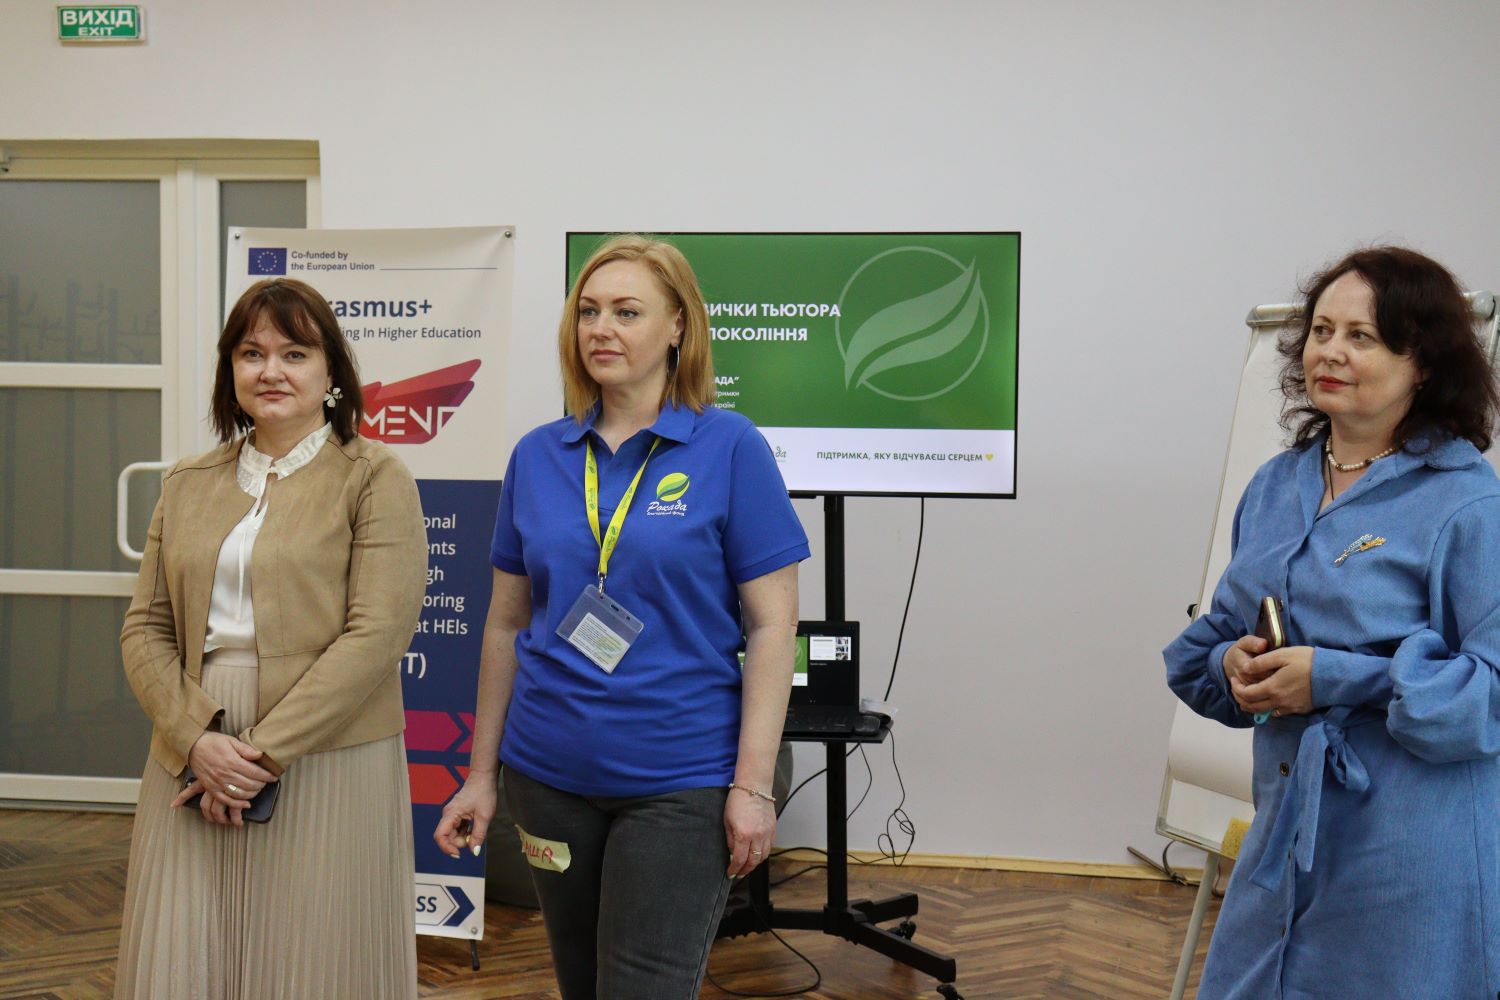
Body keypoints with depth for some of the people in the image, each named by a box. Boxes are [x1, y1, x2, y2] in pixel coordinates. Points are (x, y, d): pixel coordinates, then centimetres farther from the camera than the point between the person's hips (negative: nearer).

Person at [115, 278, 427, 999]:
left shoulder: (374, 478, -1)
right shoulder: (188, 485, 14)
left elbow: (377, 633, -11)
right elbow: (144, 628, 9)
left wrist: (264, 750, -14)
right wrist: (196, 738, -9)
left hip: (324, 768, -4)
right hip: (193, 763, 4)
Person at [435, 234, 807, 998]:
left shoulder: (729, 448, -7)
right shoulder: (537, 456, 5)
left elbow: (771, 625, -7)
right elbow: (507, 623, 11)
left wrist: (753, 784, -13)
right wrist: (482, 773, 10)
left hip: (680, 783, -4)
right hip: (549, 776, 4)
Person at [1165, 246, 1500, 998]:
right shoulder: (1276, 486, 9)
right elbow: (1217, 635, 18)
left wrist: (1335, 679, -21)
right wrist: (1234, 663, -5)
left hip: (1414, 854, -6)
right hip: (1288, 830, 6)